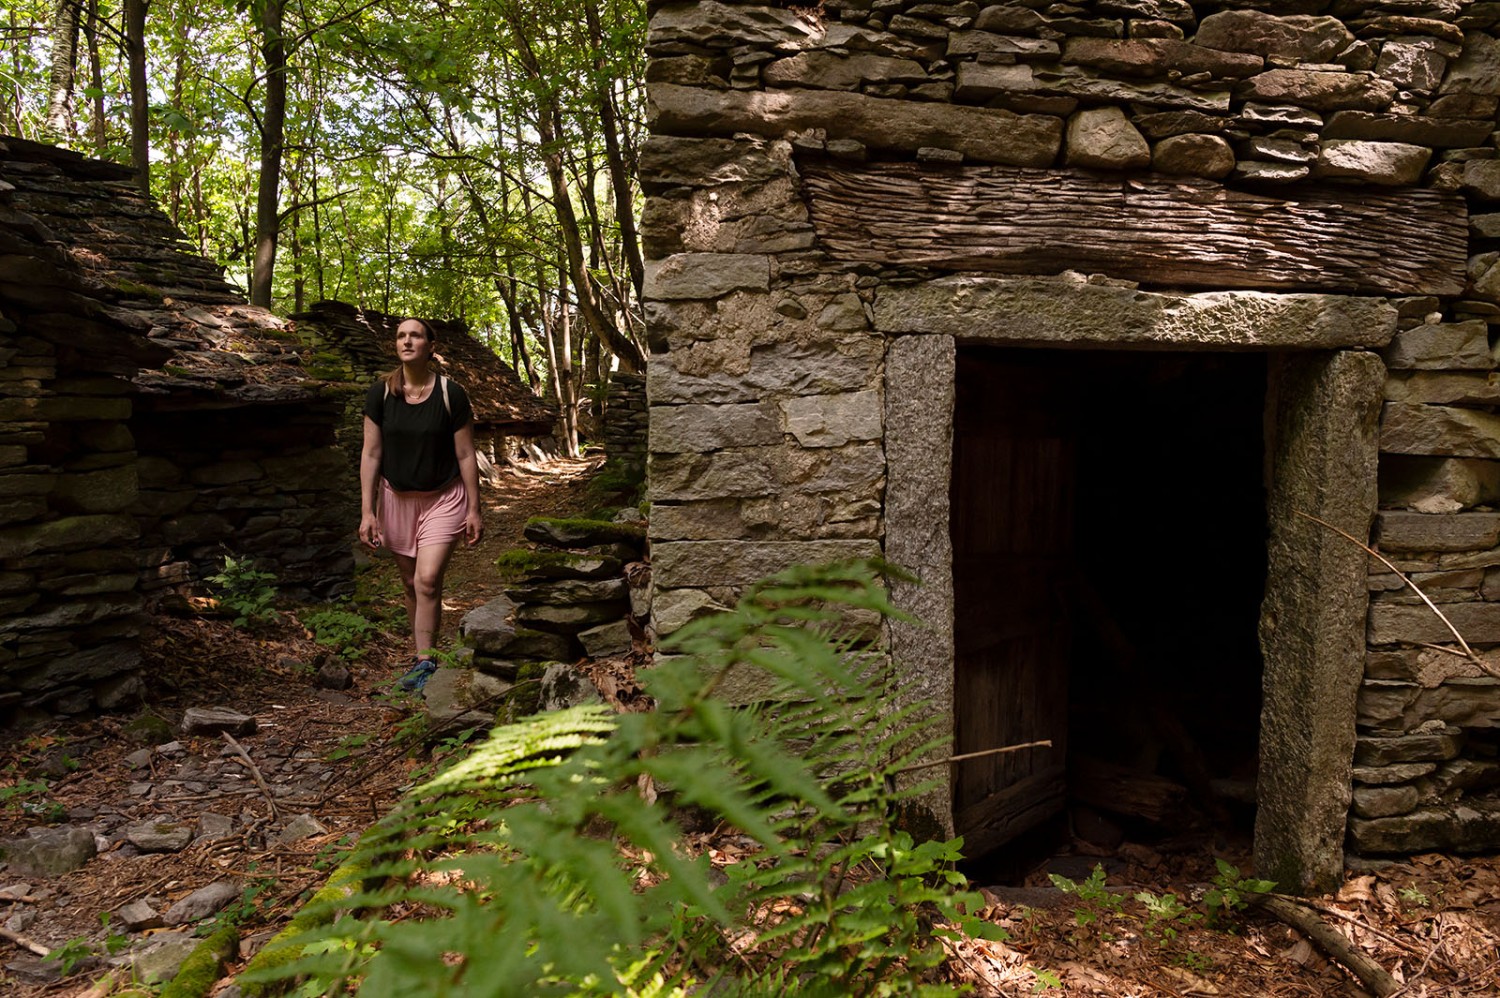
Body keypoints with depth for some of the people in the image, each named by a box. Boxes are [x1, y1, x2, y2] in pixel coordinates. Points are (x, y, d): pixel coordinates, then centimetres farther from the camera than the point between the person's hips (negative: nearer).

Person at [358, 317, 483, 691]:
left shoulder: (451, 394, -10)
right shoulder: (380, 393, -5)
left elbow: (465, 455, -6)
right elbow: (371, 453, -2)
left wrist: (474, 510, -6)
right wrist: (367, 511, -6)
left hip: (443, 498, -3)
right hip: (397, 498, 3)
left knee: (428, 580, -15)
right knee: (411, 584, 11)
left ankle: (423, 662, -5)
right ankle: (422, 657, 25)